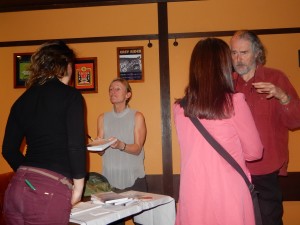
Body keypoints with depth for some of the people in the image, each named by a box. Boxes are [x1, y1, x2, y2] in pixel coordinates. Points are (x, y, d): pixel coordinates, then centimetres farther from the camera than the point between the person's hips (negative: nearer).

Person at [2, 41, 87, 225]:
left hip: (17, 188, 6)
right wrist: (78, 186, -2)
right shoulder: (70, 95, -4)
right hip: (49, 192, -6)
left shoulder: (23, 99, 11)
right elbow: (76, 145, -12)